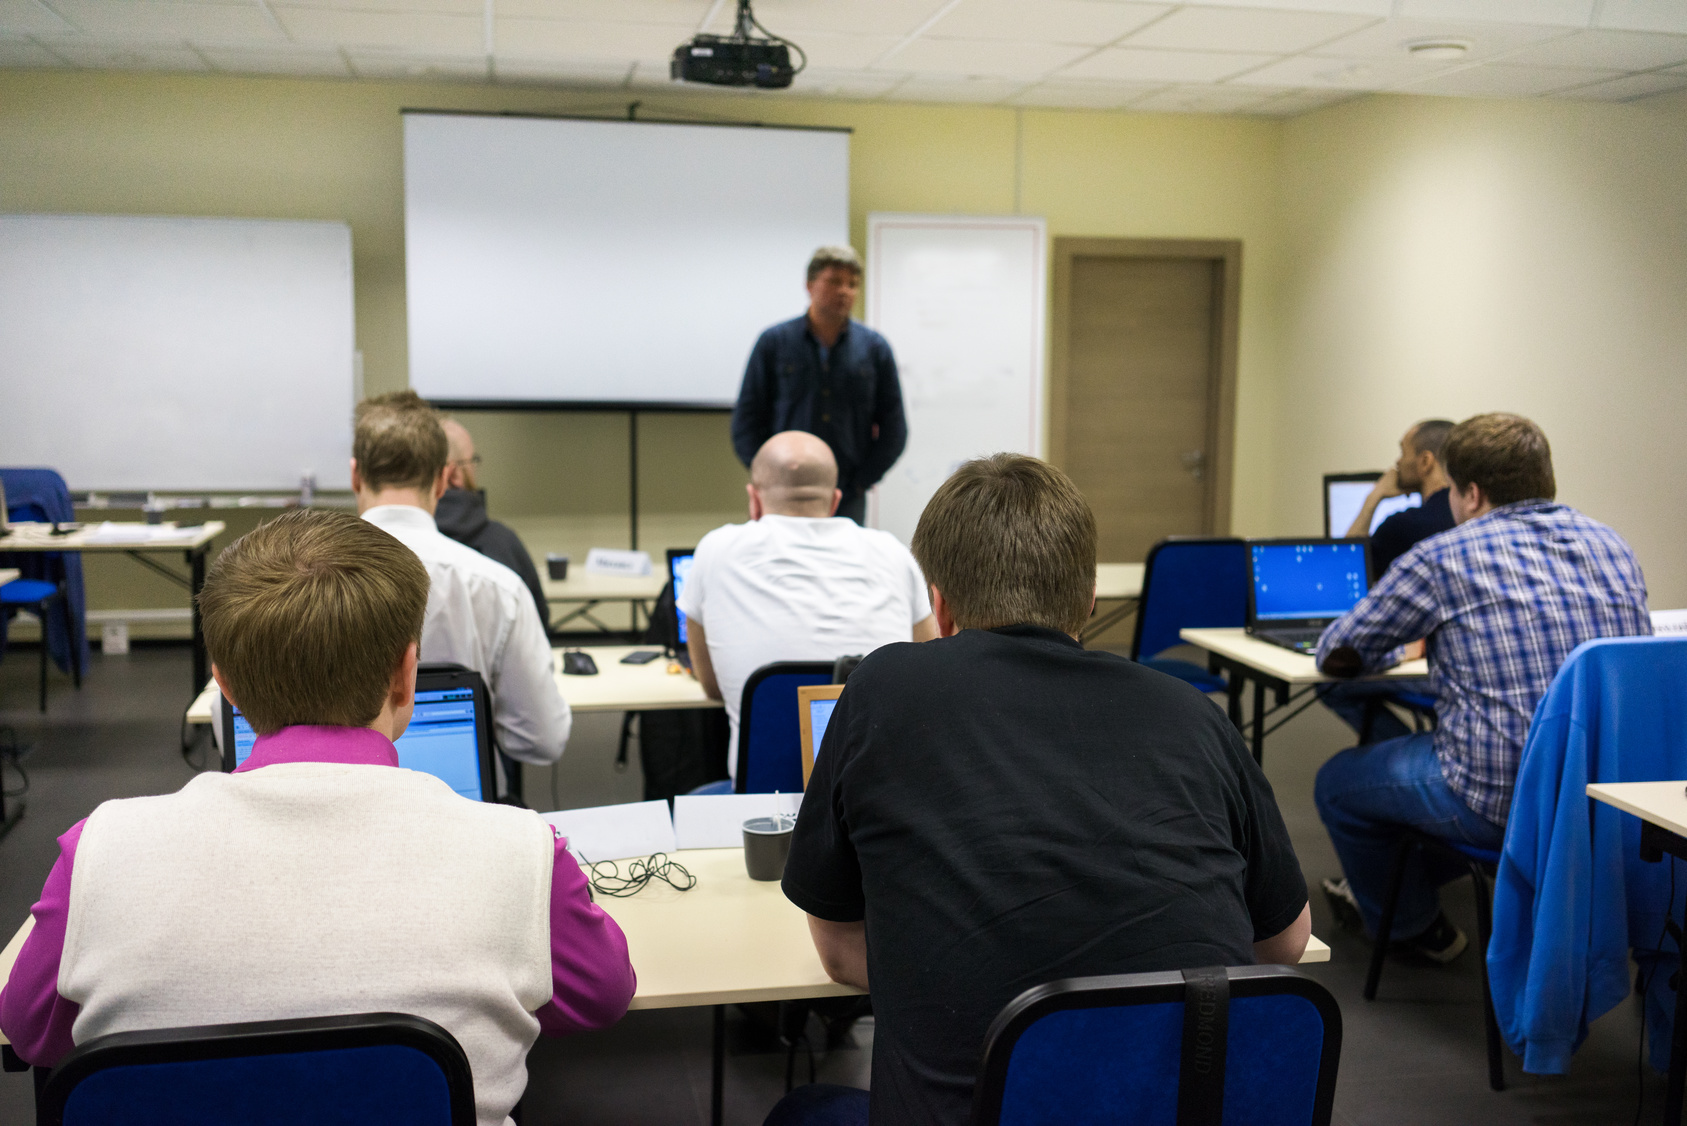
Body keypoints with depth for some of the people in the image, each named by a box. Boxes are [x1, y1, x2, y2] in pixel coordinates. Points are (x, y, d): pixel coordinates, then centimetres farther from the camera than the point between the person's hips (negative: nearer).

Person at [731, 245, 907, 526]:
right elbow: (746, 422, 5)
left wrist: (860, 482, 0)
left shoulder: (875, 347, 6)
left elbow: (893, 429, 8)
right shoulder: (774, 342, 4)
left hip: (848, 502, 1)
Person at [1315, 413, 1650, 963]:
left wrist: (1388, 652, 26)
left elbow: (1336, 655, 1)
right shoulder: (1611, 546, 9)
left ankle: (1415, 927, 36)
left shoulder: (1442, 558, -8)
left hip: (1505, 801, -7)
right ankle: (1394, 890, 53)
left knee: (1337, 783, 18)